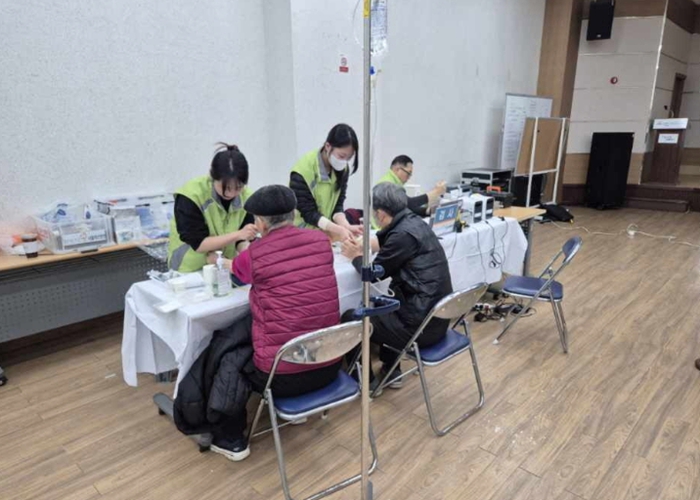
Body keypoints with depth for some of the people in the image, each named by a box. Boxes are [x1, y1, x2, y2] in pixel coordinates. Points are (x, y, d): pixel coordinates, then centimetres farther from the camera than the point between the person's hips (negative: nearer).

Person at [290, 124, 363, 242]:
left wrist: (346, 226, -24)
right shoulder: (303, 172, -21)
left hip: (325, 233, 5)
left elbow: (337, 205, -5)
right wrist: (338, 229, -31)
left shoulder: (342, 169, -4)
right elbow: (308, 213, -21)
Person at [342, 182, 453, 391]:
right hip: (436, 316, 9)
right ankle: (391, 371, 35)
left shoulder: (403, 234, -21)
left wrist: (356, 257, 11)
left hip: (421, 325, -9)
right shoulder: (414, 222, 5)